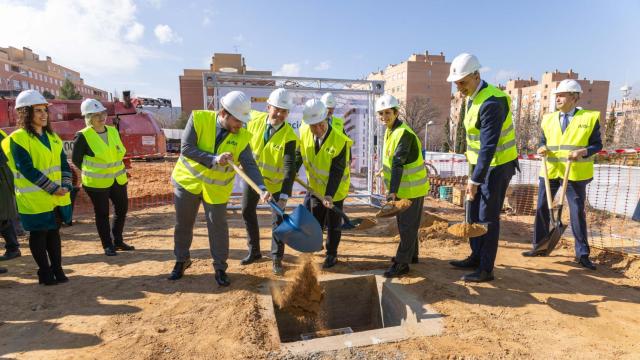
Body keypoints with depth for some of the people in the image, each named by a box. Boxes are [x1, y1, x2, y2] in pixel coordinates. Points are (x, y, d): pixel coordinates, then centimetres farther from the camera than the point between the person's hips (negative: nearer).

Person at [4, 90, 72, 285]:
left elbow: (64, 163, 8)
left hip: (58, 198, 6)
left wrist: (65, 186, -6)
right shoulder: (18, 138, -11)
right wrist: (53, 189, -18)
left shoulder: (52, 137, 10)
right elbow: (28, 170, -17)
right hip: (35, 199, -6)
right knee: (39, 235, 6)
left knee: (54, 232, 14)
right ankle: (45, 272, 18)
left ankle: (57, 269, 24)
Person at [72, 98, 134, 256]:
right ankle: (108, 245, 16)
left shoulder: (113, 131, 4)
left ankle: (118, 241, 26)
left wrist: (116, 169, 12)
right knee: (102, 213, 4)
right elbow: (76, 159, -4)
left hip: (118, 179, 6)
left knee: (122, 209, 11)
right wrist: (91, 172, 4)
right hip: (97, 183, -6)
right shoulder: (83, 136, -12)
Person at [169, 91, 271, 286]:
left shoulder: (242, 136, -13)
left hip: (217, 188, 0)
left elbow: (250, 165, -18)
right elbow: (186, 148, -19)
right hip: (188, 180, 1)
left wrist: (262, 189, -33)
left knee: (218, 228, 3)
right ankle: (182, 260, 38)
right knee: (183, 224, 15)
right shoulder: (199, 118, -16)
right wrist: (214, 160, -29)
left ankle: (220, 268, 23)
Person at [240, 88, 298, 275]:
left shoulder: (289, 135, -26)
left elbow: (290, 167, -33)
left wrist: (284, 195, -42)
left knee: (278, 219, -1)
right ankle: (254, 251, 32)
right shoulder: (255, 119, -15)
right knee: (247, 211, 13)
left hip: (276, 179, -4)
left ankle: (277, 258, 18)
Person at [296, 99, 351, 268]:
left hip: (335, 190, -4)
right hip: (315, 187, 4)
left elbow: (337, 171, -27)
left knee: (333, 224, 11)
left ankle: (331, 254, 31)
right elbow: (299, 154, 4)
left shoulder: (340, 141, -28)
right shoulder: (304, 132, -15)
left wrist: (329, 194, -31)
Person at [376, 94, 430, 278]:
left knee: (407, 226, -1)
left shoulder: (403, 133, -22)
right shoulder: (390, 130, 7)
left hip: (412, 187, -9)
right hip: (403, 187, 10)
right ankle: (411, 255, 35)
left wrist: (393, 191, -34)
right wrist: (393, 189, 19)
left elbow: (398, 163, -30)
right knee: (404, 223, 19)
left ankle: (402, 263, 8)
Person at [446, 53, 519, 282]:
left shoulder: (491, 102, -24)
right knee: (474, 212, 15)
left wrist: (475, 180, -26)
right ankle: (476, 257, 29)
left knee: (488, 217, -2)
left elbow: (489, 146, -27)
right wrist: (474, 174, 17)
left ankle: (486, 269, 11)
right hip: (481, 163, 9)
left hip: (497, 166, -9)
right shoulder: (473, 97, 7)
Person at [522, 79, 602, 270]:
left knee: (577, 212, 3)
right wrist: (542, 148, -8)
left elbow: (597, 145, 0)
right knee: (541, 208, 6)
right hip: (550, 171, 4)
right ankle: (539, 246, 20)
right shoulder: (549, 118, 9)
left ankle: (582, 254, 16)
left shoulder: (590, 117, -1)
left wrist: (583, 151, -19)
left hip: (575, 173, -3)